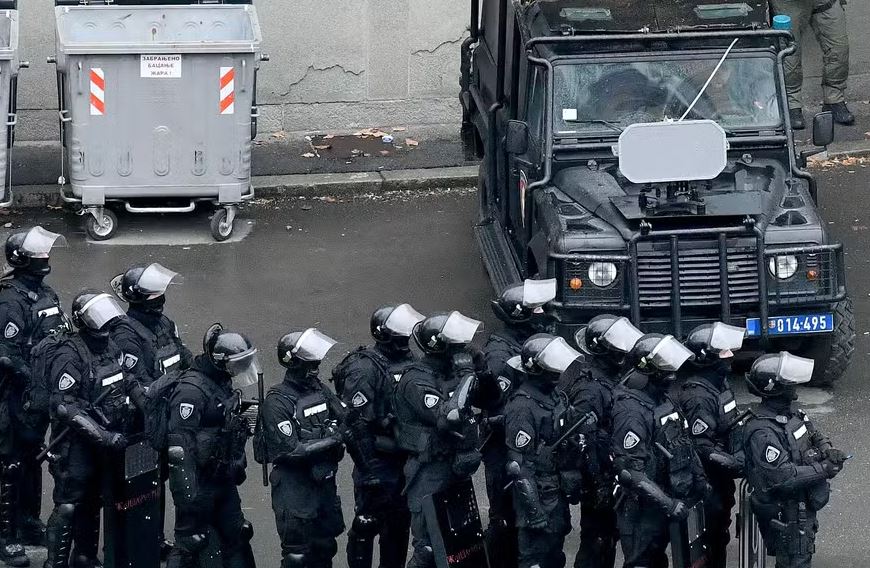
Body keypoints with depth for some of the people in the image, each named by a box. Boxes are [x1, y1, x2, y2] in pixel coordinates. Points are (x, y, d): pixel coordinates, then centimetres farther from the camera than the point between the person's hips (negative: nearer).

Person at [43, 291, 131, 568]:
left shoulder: (111, 347, 8)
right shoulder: (70, 354, -17)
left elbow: (124, 389, 24)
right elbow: (64, 405, -23)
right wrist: (103, 435, -26)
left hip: (104, 442, 8)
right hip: (77, 444, -8)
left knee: (92, 504, 17)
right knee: (68, 506, -7)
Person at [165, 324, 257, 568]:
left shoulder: (225, 385, 9)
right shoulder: (191, 389, -21)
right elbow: (179, 444, -25)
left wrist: (237, 468, 27)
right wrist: (187, 491, -27)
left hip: (223, 481, 9)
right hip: (199, 483, -9)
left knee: (237, 538, 16)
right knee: (190, 543, -1)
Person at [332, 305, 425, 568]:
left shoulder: (407, 362, 9)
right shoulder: (365, 368, -16)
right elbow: (357, 425, -20)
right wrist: (368, 469, -21)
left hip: (403, 462, 8)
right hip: (377, 465, -8)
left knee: (399, 525, 16)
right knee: (367, 525, 0)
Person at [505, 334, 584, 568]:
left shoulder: (558, 396, 7)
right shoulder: (523, 406, -20)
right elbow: (519, 465, -21)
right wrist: (534, 510, -22)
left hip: (558, 494, 9)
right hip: (538, 496, -9)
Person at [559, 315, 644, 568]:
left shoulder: (614, 376, 7)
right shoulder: (590, 388, -23)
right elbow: (583, 440, -25)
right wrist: (599, 485, -24)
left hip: (614, 476, 9)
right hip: (600, 479, -9)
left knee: (609, 537, 18)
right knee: (596, 540, -2)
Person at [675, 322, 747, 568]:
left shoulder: (718, 381, 4)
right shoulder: (699, 396, -26)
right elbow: (703, 448, -27)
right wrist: (737, 465, -27)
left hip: (721, 479, 9)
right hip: (708, 483, -9)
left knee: (720, 533, 20)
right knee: (710, 539, 1)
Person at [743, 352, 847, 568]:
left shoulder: (791, 412, 2)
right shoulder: (763, 432, -28)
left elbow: (813, 436, 18)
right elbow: (782, 477, -32)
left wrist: (828, 451, -4)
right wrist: (822, 470, -25)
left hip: (804, 506, 9)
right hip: (786, 515, -9)